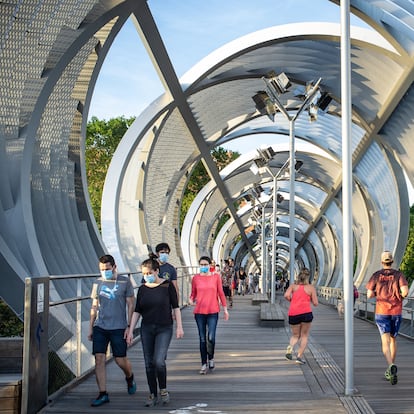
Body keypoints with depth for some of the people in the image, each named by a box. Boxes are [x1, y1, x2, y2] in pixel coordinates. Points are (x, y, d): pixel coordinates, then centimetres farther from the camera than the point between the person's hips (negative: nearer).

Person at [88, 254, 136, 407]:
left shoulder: (124, 282, -2)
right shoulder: (98, 283, 7)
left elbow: (130, 305, 0)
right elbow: (94, 307, 13)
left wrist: (129, 326, -5)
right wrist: (90, 328, 11)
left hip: (118, 327, -3)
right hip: (100, 327, 3)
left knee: (120, 360, 1)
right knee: (99, 359, -4)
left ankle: (130, 378, 35)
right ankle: (103, 394, 5)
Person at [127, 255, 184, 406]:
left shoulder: (167, 285, -5)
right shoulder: (142, 289, 4)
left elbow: (175, 307, -2)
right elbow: (137, 311, 7)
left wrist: (179, 327, -6)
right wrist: (130, 330, 3)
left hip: (164, 328, -4)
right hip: (146, 329, 4)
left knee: (159, 361, -16)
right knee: (149, 364, 4)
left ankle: (163, 390, 7)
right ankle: (153, 395, 17)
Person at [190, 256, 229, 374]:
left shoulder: (216, 276, 2)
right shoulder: (196, 278, 3)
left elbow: (221, 293, 7)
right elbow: (193, 293, 10)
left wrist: (225, 309, 8)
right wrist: (191, 300, -12)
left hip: (213, 311, -1)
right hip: (199, 312, 1)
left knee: (211, 338, -9)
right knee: (202, 339, 5)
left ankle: (211, 358, 18)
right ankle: (204, 364, 15)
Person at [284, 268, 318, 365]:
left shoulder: (293, 286, 13)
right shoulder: (311, 288, 8)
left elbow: (286, 295, -4)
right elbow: (315, 303, 4)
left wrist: (292, 301, 14)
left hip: (293, 314, 2)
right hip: (306, 312, -2)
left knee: (295, 335, 19)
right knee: (304, 336, 12)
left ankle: (290, 346, -11)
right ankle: (299, 356, 2)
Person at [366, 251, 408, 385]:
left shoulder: (376, 275, 0)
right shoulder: (399, 275, -1)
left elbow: (369, 295, 0)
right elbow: (405, 291, -17)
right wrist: (401, 296, 7)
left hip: (382, 312, -1)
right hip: (396, 311, 2)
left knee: (385, 342, -10)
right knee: (393, 339, 20)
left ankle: (392, 367, -37)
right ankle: (390, 371, 26)